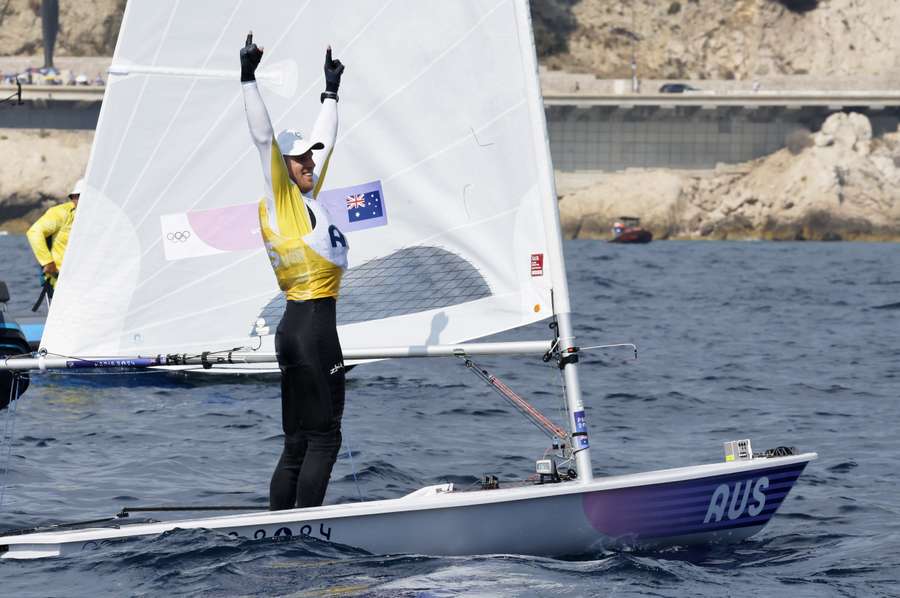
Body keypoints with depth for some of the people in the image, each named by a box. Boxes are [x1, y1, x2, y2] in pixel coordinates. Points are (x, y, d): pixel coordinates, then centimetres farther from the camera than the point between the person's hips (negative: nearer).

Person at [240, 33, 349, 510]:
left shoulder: (306, 196, 18)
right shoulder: (280, 196, -3)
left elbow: (325, 141, 31)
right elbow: (264, 136, -12)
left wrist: (332, 91, 37)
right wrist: (249, 79, -17)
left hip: (300, 326, 9)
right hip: (311, 323, -9)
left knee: (298, 442, 7)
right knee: (323, 438, -10)